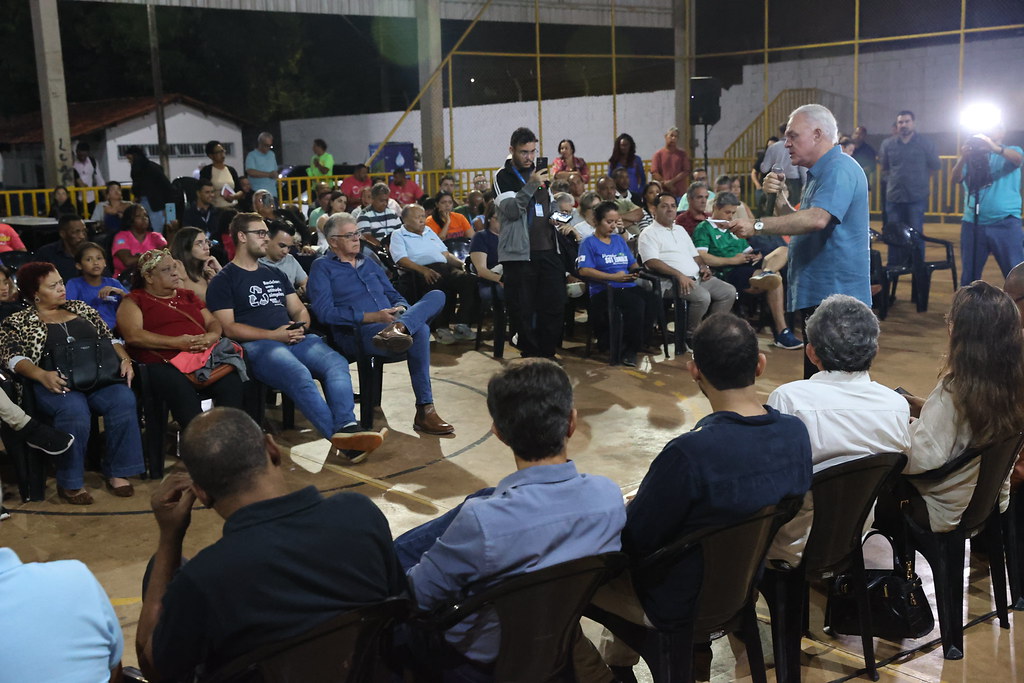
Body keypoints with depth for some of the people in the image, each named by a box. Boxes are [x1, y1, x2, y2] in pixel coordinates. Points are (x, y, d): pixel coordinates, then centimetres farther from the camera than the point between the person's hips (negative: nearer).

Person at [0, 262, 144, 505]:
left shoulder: (81, 308, 25)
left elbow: (110, 339, 22)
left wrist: (124, 359, 0)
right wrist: (42, 375, -21)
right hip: (56, 382, -4)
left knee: (124, 400, -29)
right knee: (75, 410, -38)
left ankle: (117, 472, -16)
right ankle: (70, 482, -20)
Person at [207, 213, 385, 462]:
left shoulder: (275, 274, 29)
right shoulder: (223, 280, 9)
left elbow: (299, 310, 26)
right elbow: (229, 327, -3)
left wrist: (301, 327, 1)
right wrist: (273, 335, -12)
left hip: (295, 339, 6)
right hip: (256, 346, -6)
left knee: (337, 364, -26)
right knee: (299, 376, -37)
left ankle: (347, 428, -44)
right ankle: (340, 438, -44)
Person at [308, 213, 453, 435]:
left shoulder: (369, 264, 30)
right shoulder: (322, 267, 7)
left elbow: (394, 296, 29)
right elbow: (324, 311, -8)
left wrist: (400, 309, 0)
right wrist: (372, 317, -15)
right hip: (357, 335, -7)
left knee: (437, 296, -22)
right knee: (419, 331, -36)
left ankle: (398, 327, -49)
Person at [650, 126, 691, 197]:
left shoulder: (682, 154, 9)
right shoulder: (659, 154, 7)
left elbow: (686, 172, 1)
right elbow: (654, 173, -1)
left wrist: (671, 181, -11)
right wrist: (666, 184, -11)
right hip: (663, 192, -1)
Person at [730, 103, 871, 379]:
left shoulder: (839, 170, -15)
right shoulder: (818, 174, 20)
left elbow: (817, 219, -31)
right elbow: (800, 226, 22)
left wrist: (758, 225, -30)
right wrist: (780, 197, 5)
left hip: (834, 294, -11)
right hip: (816, 294, 11)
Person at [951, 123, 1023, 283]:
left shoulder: (1011, 151, 6)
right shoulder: (972, 156, 11)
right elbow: (955, 177, -5)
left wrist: (995, 148, -36)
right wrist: (963, 158, -25)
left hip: (1006, 224, -2)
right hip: (972, 224, 3)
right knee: (969, 275, 10)